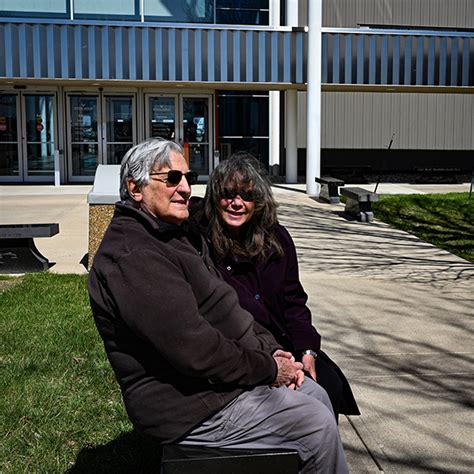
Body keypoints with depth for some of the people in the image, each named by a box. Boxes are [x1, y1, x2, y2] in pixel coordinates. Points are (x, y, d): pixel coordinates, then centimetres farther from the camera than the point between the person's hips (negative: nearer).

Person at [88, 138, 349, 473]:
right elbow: (193, 349, -28)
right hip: (191, 404, -10)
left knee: (317, 395, 14)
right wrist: (268, 369, -16)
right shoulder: (133, 256, -24)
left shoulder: (181, 234, 12)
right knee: (318, 426, -10)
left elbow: (226, 308, 16)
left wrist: (270, 350, 2)